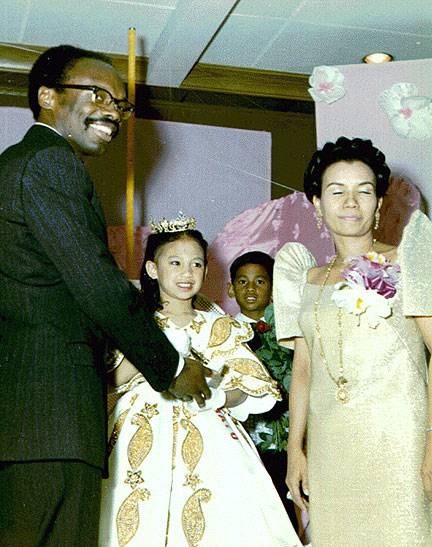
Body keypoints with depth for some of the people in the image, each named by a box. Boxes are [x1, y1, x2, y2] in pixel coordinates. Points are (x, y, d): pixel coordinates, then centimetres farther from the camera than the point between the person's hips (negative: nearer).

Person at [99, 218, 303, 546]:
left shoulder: (220, 328, 12)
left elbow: (256, 388, 6)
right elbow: (110, 380, -4)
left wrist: (219, 397, -13)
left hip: (207, 442, 1)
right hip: (141, 442, -1)